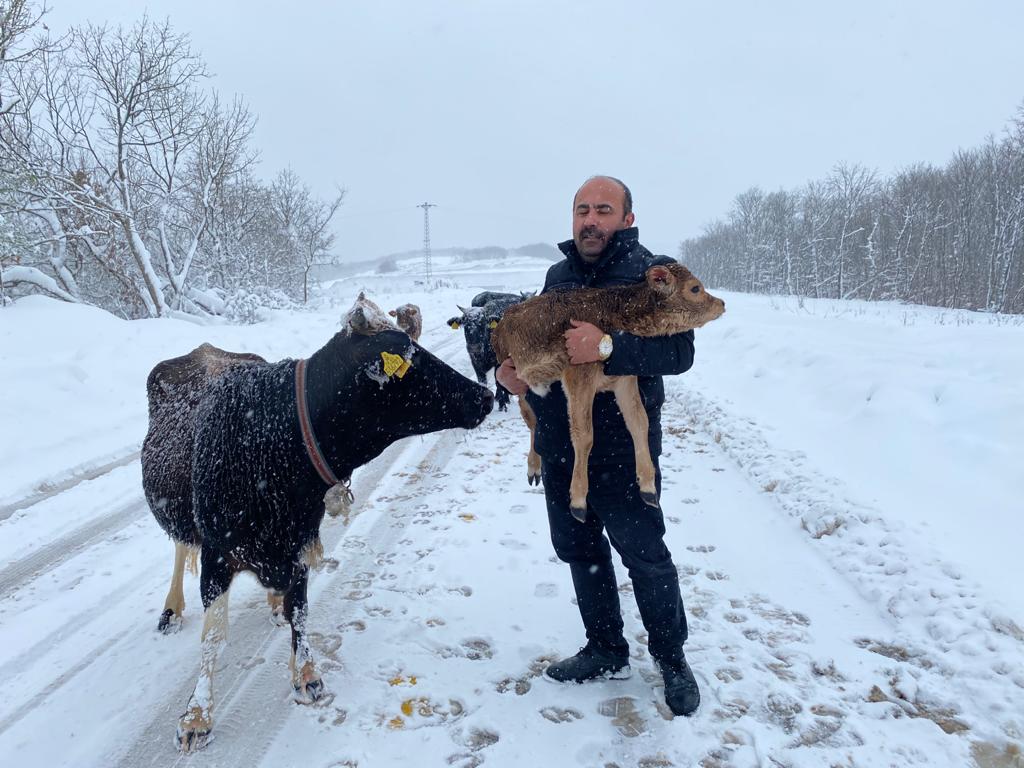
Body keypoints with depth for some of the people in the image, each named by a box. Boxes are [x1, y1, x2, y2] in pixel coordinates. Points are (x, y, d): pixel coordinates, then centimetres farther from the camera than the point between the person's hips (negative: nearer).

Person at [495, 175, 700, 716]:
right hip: (558, 444, 7)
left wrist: (607, 346, -33)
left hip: (621, 449, -6)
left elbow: (679, 352, -20)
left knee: (644, 555, 6)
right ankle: (606, 651, 36)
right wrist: (509, 371, -2)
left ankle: (671, 657, 29)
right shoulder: (558, 275, 11)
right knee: (579, 549, 16)